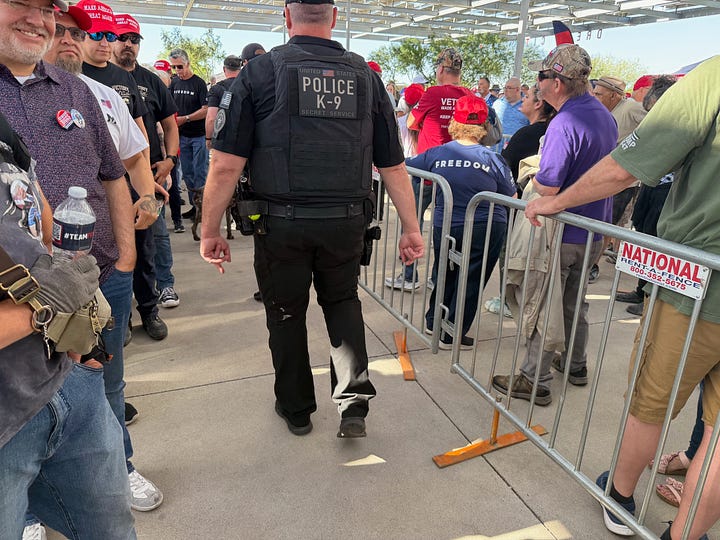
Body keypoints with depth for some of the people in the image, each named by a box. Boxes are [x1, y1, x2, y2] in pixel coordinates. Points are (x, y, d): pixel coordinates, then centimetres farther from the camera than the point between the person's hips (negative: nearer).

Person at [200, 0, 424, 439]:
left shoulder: (261, 72, -3)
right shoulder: (365, 76, 5)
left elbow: (226, 165, -8)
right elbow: (393, 165, 5)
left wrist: (211, 231, 0)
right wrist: (411, 229, 11)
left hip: (282, 222, -2)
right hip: (347, 221, 3)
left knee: (286, 313, 17)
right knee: (343, 301, 25)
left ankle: (297, 408, 35)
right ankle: (354, 402, 16)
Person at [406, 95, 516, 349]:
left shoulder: (436, 154, -4)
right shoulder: (493, 160, -9)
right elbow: (512, 198, -1)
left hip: (444, 227, 3)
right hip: (486, 230, -2)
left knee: (446, 274, 23)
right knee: (471, 281, 11)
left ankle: (433, 321, 38)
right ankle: (452, 335, 19)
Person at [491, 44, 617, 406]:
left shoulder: (565, 124, -24)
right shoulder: (604, 115, 6)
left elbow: (547, 187, -28)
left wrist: (532, 178, -6)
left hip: (562, 234, -9)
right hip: (593, 231, 9)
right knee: (575, 303, 22)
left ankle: (535, 380, 12)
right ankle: (576, 365, 37)